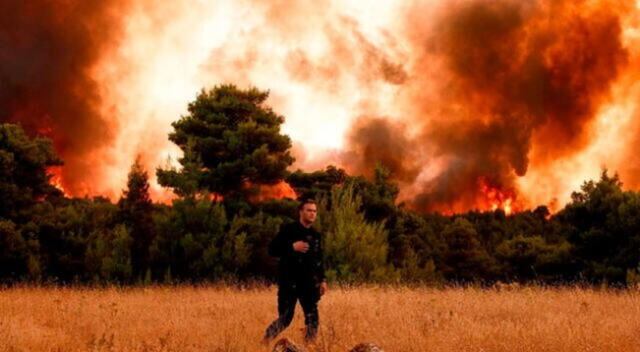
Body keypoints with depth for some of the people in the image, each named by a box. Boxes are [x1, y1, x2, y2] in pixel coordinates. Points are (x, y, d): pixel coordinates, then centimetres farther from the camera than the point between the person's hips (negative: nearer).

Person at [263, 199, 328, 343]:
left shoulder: (315, 235, 13)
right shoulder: (288, 230, -6)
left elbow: (319, 260, 20)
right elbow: (272, 250, -11)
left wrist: (322, 280, 13)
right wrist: (292, 247, -21)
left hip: (309, 284, 6)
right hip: (289, 283, -6)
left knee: (312, 319, 2)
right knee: (285, 318, -7)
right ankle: (264, 342, 8)